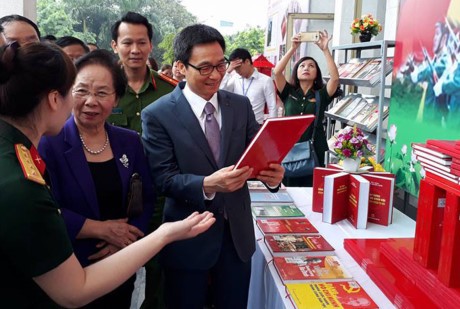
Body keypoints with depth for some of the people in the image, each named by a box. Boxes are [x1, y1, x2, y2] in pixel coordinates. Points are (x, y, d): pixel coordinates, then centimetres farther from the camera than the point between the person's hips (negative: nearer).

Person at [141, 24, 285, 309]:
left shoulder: (241, 105, 2)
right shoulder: (158, 115, -10)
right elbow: (163, 178, -15)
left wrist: (272, 173, -21)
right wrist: (207, 185, -32)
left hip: (237, 232, 4)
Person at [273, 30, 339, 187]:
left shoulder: (321, 95, 5)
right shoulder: (288, 92, 7)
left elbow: (335, 78, -11)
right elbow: (277, 72, -7)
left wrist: (325, 49, -13)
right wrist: (293, 48, -11)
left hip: (314, 151, 0)